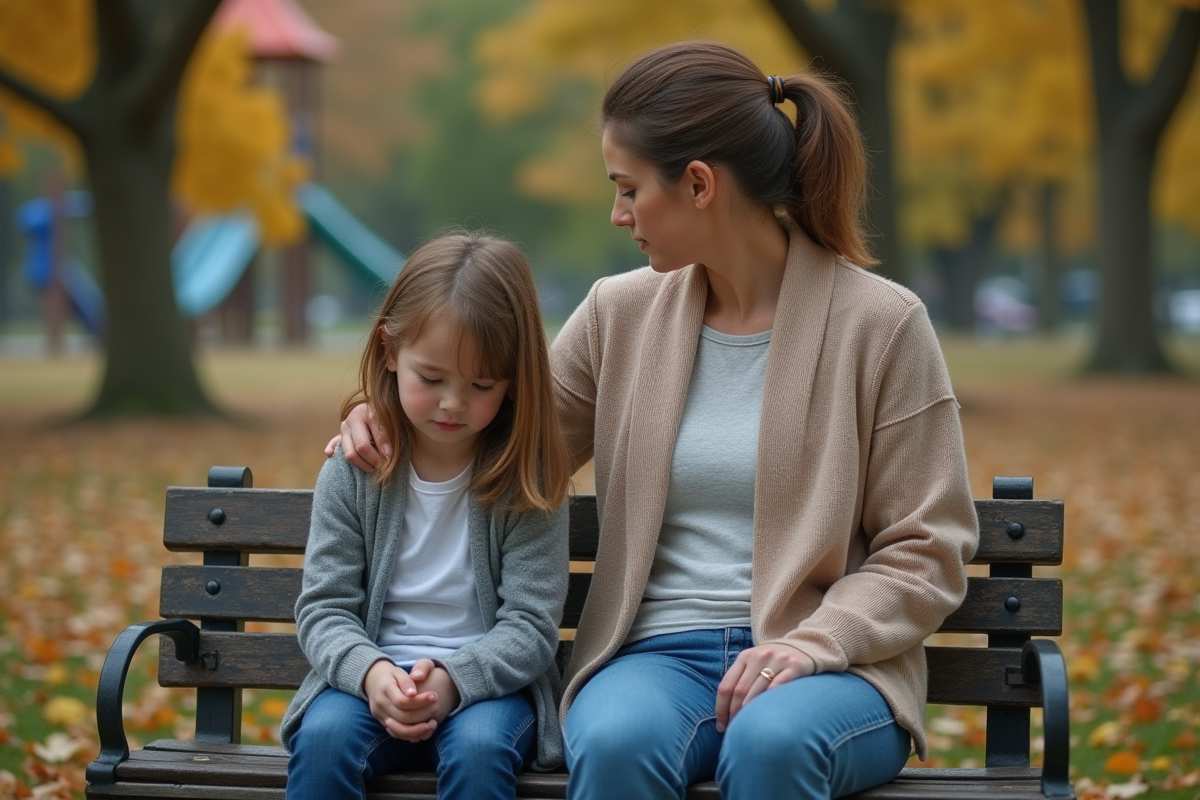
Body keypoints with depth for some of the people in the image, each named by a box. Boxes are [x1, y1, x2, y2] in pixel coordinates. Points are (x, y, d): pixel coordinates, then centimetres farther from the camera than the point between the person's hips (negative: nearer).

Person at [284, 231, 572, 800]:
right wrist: (369, 671, -22)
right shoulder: (353, 471, 0)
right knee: (323, 736, -29)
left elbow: (530, 625, -7)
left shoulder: (528, 480, -4)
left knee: (477, 747, -33)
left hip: (487, 683, -1)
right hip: (371, 678, 1)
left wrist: (453, 679, -26)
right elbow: (323, 607, 0)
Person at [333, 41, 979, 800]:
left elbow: (927, 552, 0)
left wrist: (811, 643, -16)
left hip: (826, 664, -2)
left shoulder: (881, 324, -2)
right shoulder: (622, 313, 10)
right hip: (659, 652, 3)